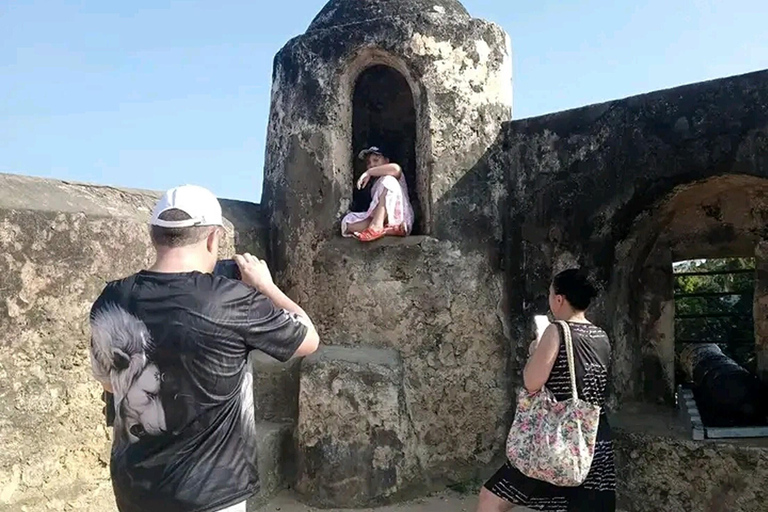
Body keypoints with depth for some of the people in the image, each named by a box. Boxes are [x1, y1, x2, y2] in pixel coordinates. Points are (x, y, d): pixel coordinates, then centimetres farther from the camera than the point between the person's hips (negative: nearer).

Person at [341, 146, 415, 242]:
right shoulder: (374, 185, 29)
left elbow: (396, 168, -17)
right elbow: (374, 208, 17)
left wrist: (368, 172, -12)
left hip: (400, 220, -5)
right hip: (383, 223, 6)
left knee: (388, 180, -22)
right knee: (347, 221, -12)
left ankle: (376, 226, -37)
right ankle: (388, 230, -32)